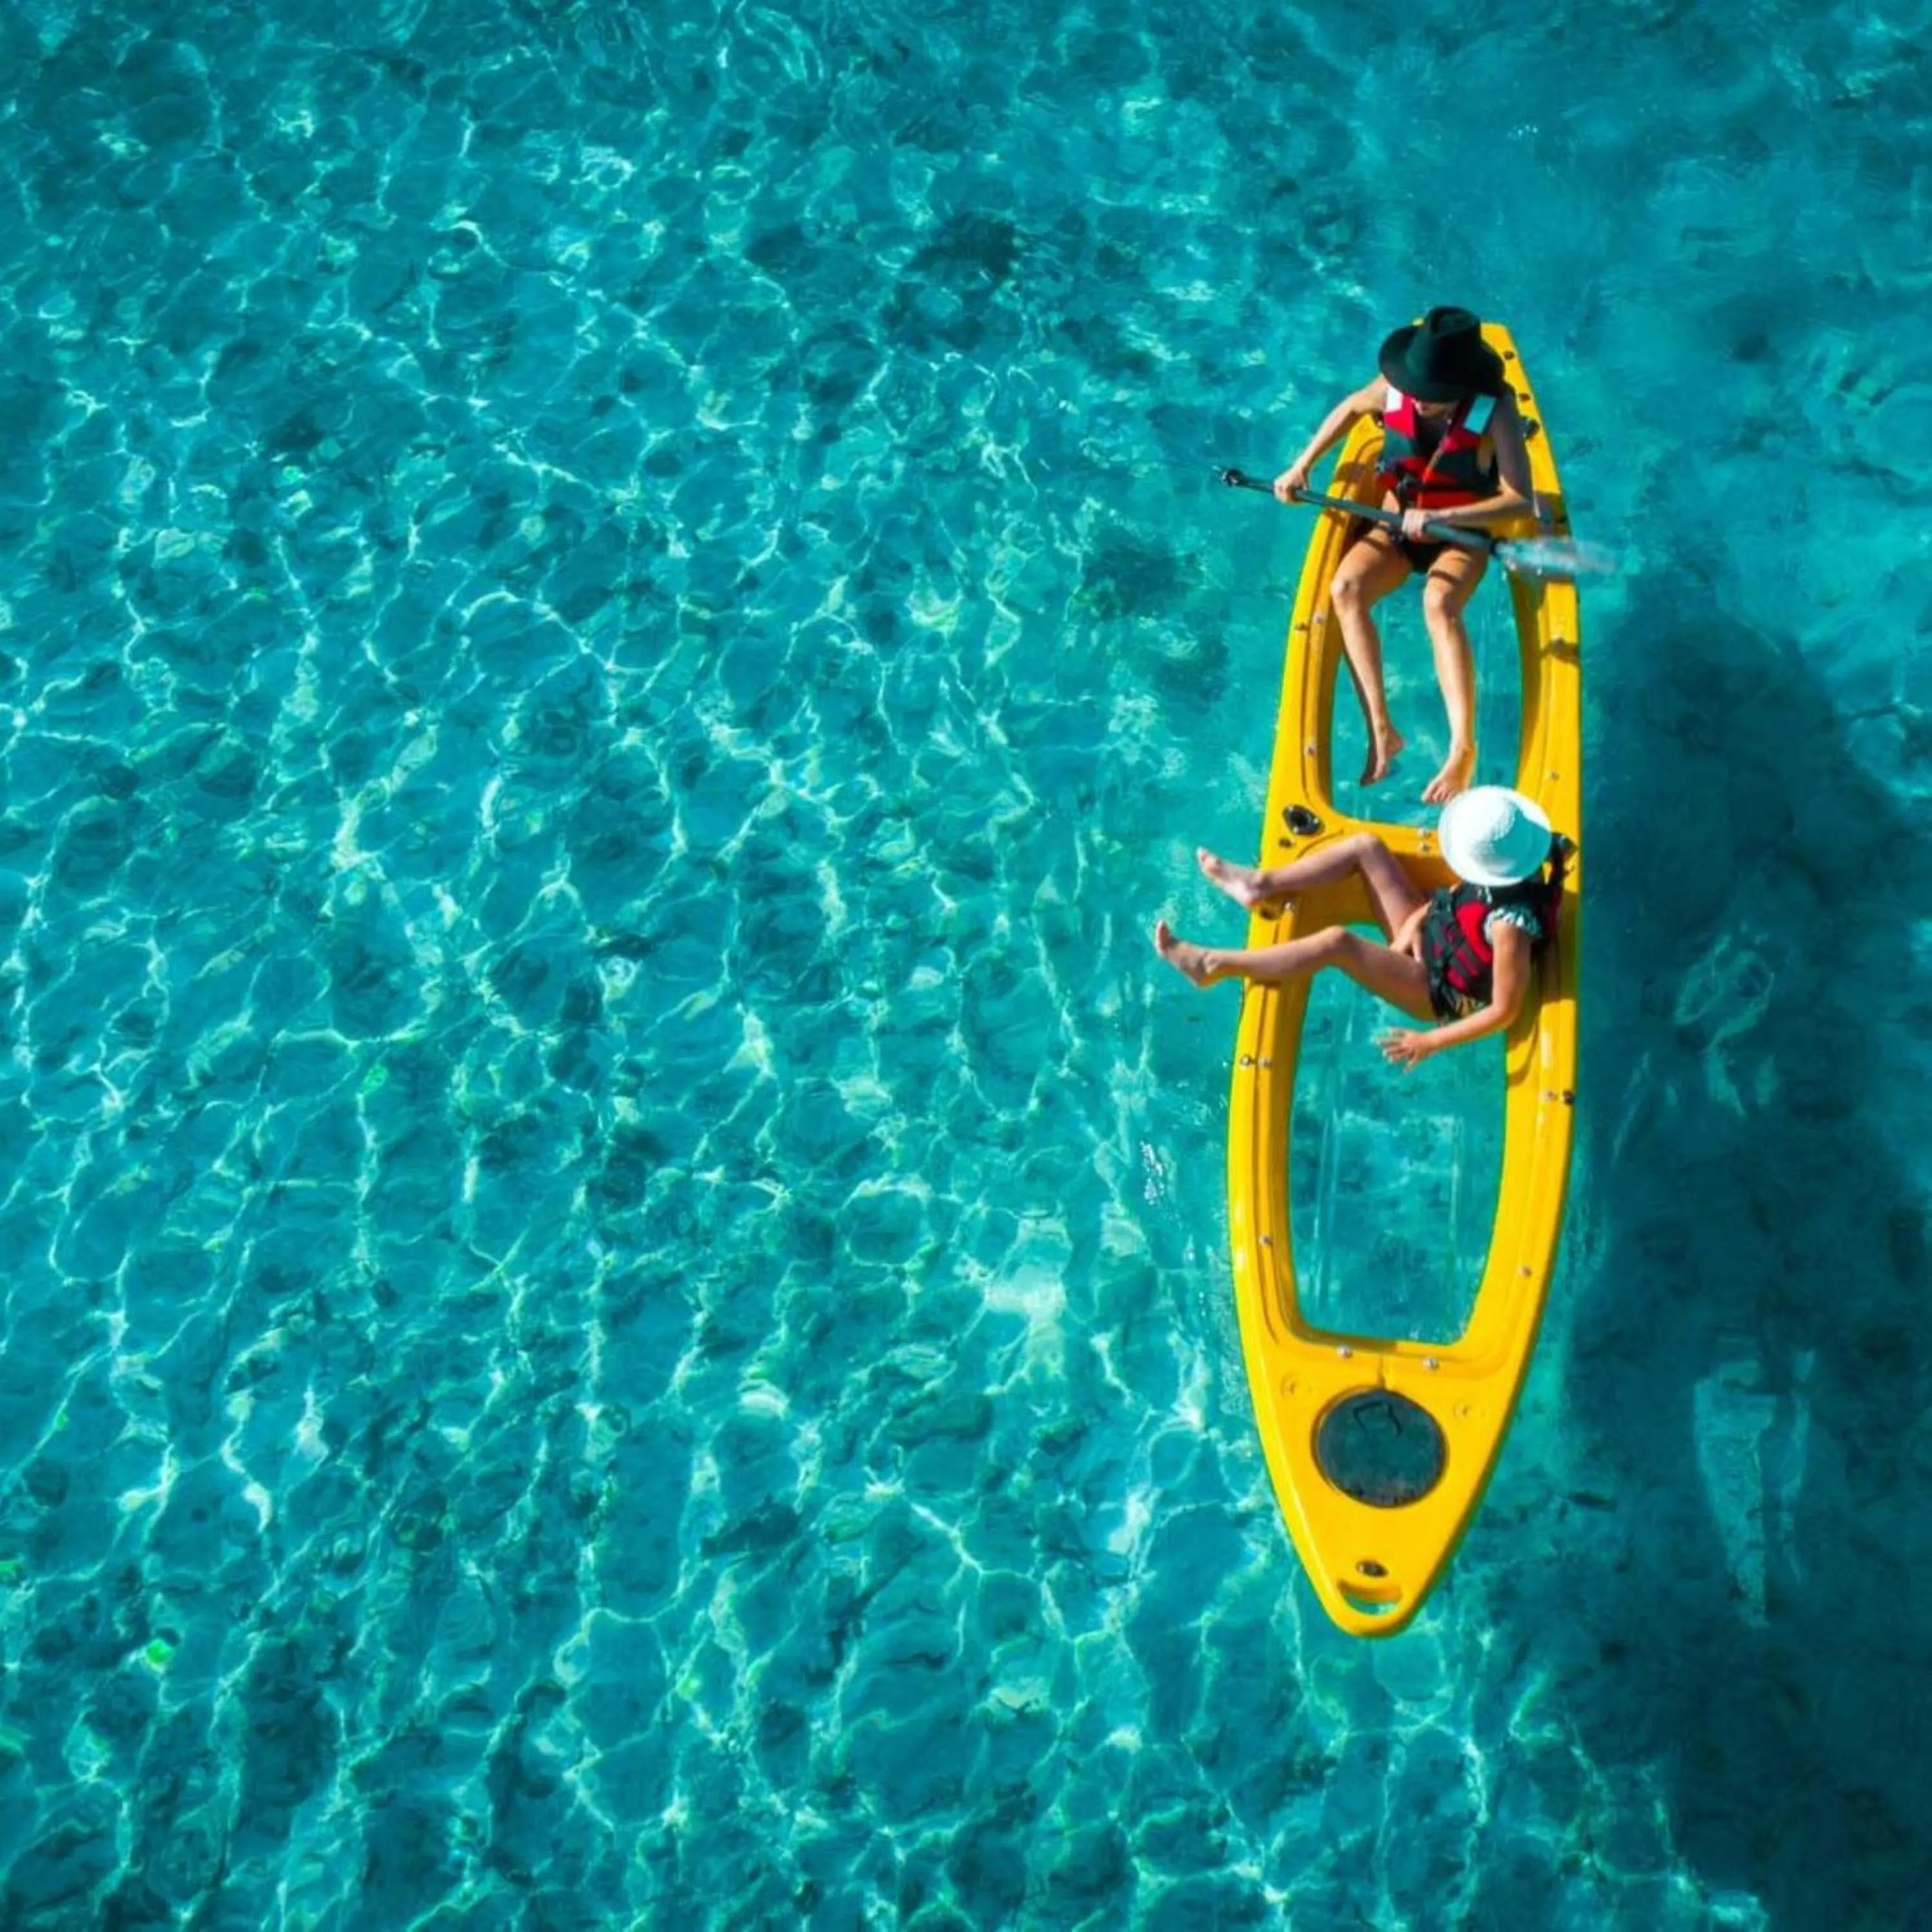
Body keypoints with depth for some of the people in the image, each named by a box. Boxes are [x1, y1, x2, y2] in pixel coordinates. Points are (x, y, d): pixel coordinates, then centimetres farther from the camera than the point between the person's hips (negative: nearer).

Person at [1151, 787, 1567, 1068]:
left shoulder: (1510, 926, -37)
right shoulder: (1513, 871, -14)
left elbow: (1504, 1012, -31)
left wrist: (1429, 1042, -26)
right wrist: (1419, 917, -9)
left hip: (1438, 991, -8)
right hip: (1429, 936, 9)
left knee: (1337, 942, -30)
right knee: (1365, 846, -1)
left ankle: (1215, 965, -22)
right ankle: (1260, 884, 7)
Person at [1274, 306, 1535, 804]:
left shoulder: (1495, 408, -22)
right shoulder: (1395, 389, -12)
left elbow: (1520, 500, -27)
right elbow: (1352, 408, 13)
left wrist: (1439, 517, -34)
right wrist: (1303, 465, 6)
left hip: (1462, 536, -4)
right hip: (1396, 528, 4)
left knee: (1439, 604, -37)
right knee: (1345, 589, -28)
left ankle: (1463, 748, -44)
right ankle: (1380, 731, -33)